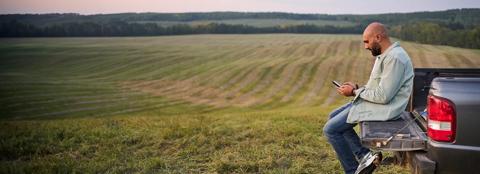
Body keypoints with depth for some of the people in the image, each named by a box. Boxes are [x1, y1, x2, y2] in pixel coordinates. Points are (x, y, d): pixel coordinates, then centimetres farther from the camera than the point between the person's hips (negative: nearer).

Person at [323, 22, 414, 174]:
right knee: (333, 117, 16)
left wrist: (355, 92, -14)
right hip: (373, 101, 11)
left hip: (383, 108, -11)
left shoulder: (394, 58, -22)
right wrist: (357, 88, 3)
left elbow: (383, 96, -26)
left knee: (330, 129, -10)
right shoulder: (384, 55, 11)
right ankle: (364, 155, 6)